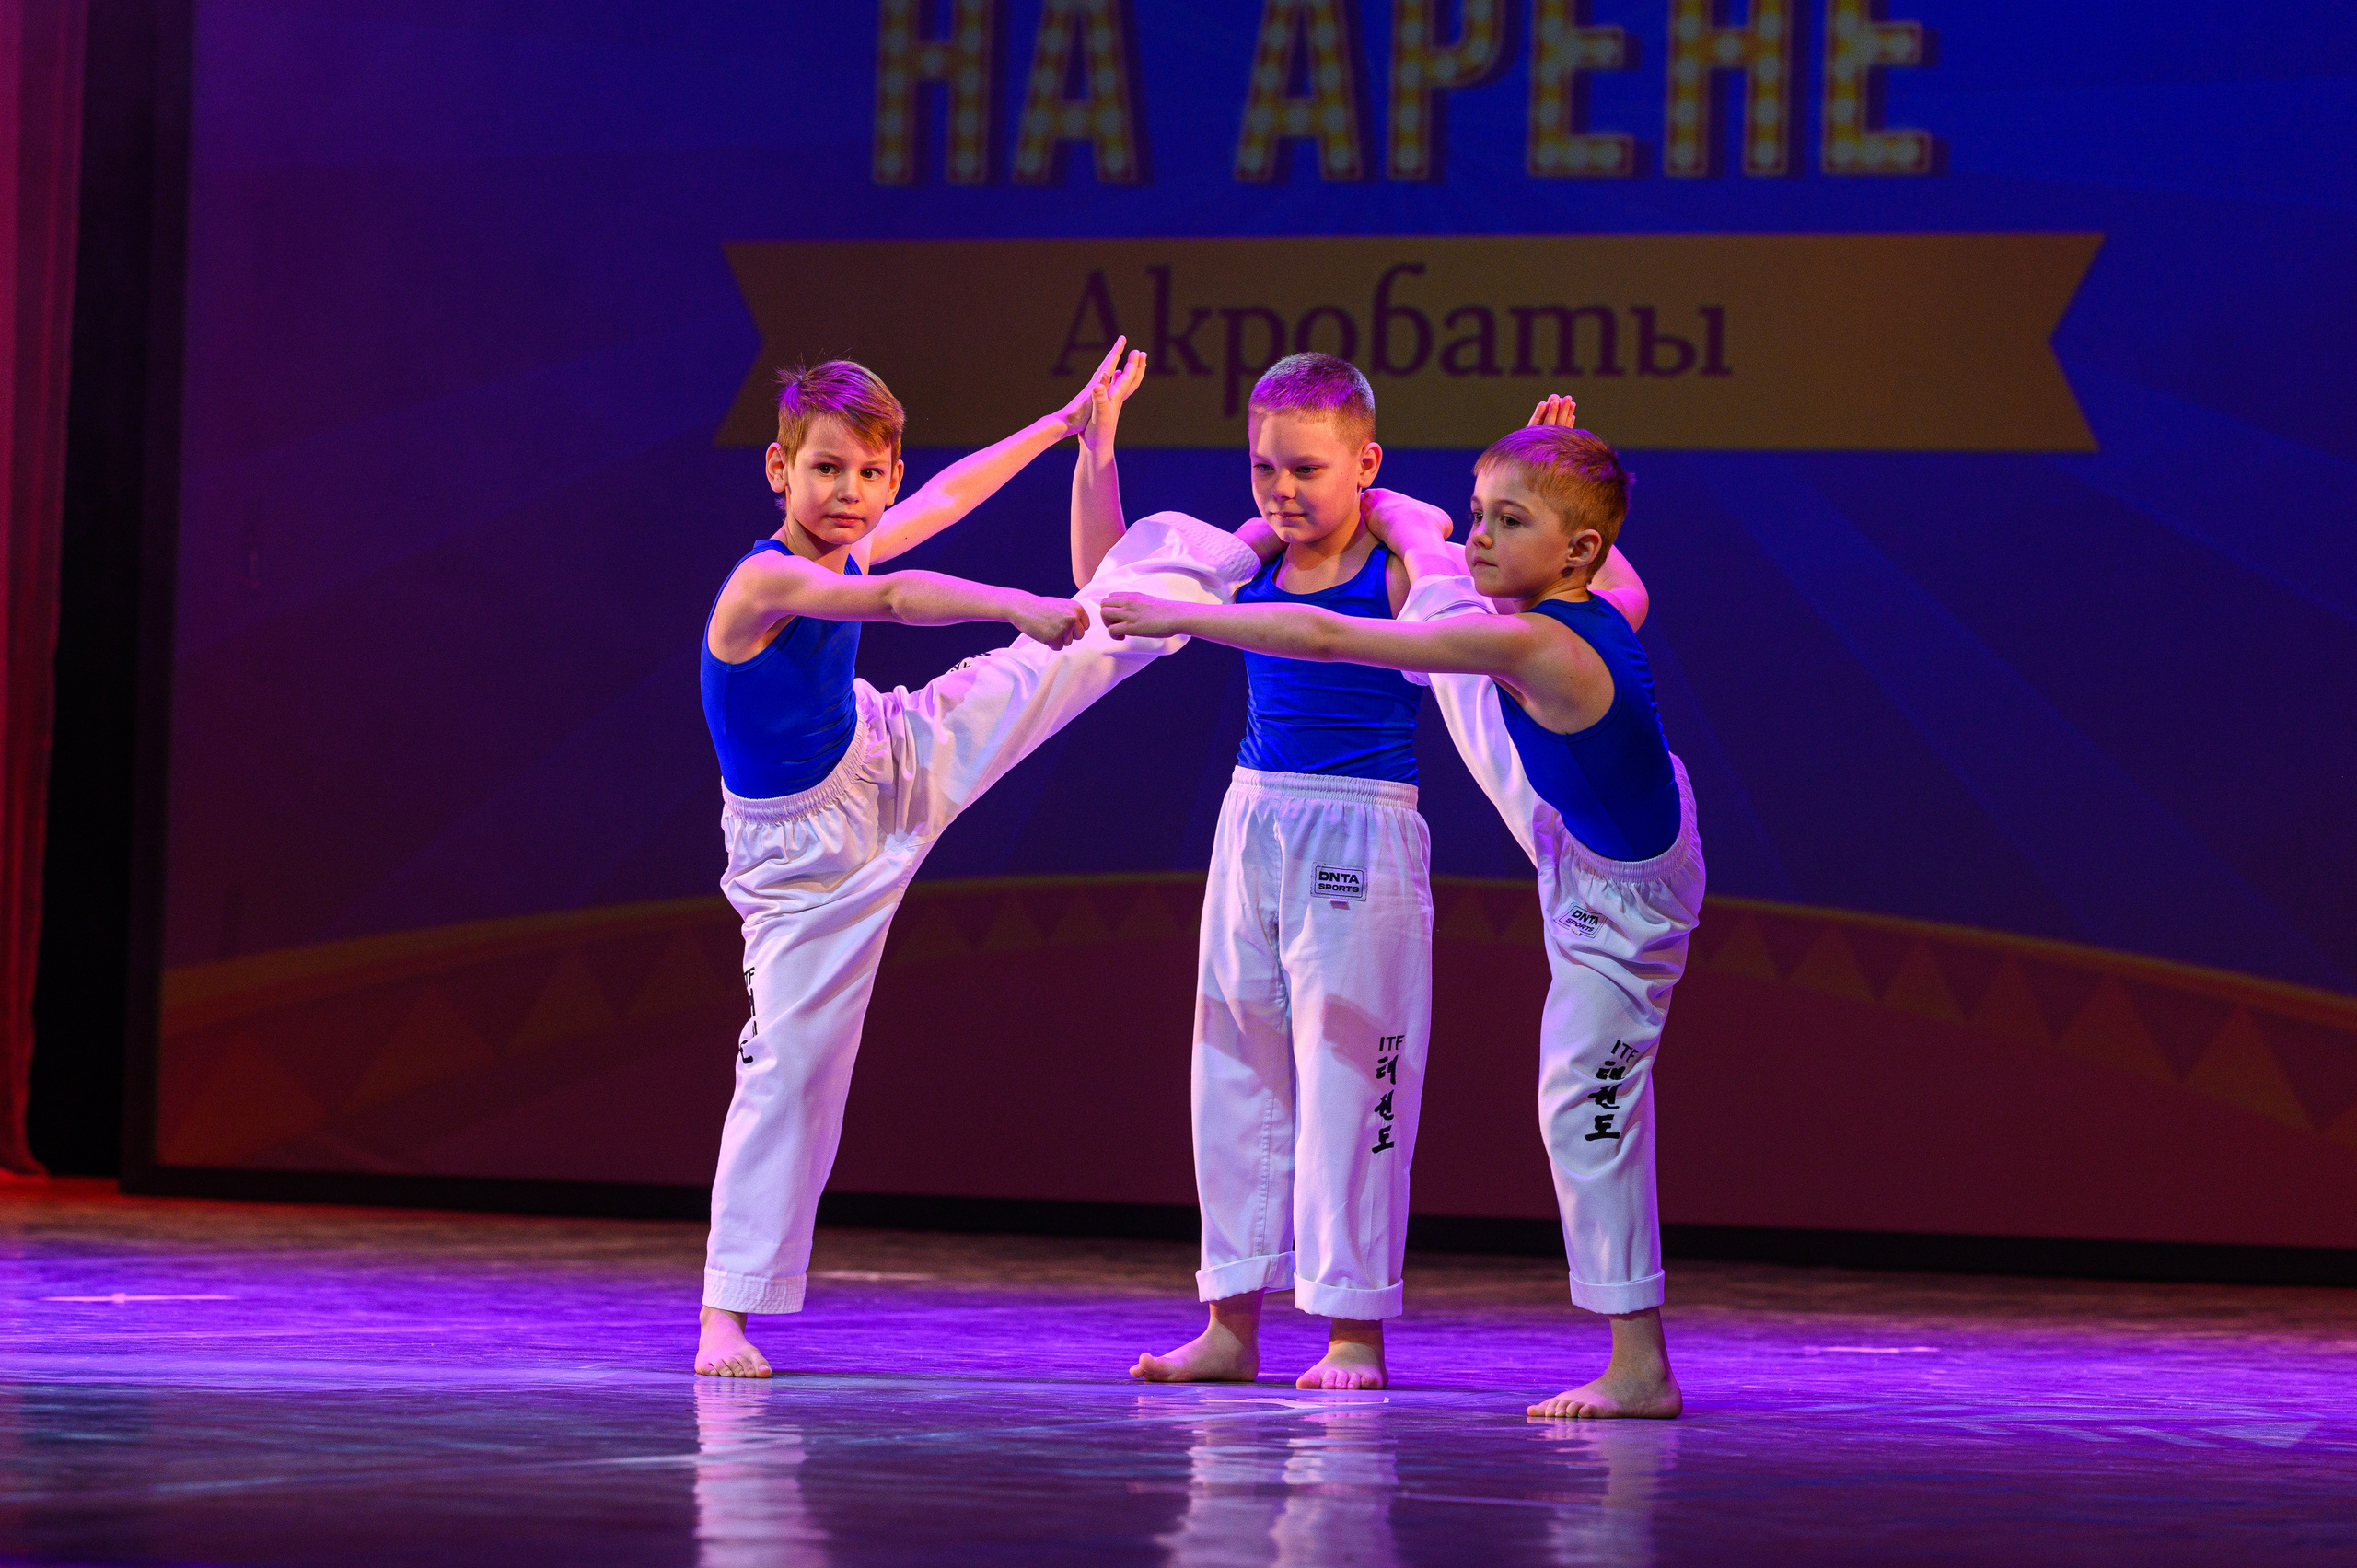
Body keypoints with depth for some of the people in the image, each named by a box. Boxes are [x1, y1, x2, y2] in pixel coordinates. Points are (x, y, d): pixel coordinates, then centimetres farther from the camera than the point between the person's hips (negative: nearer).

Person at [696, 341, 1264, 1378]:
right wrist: (1022, 609, -62)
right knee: (791, 1060, -6)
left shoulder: (849, 548, -7)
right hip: (808, 844, -7)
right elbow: (897, 599, -49)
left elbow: (956, 490, 12)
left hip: (894, 761, 7)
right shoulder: (764, 581, -30)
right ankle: (726, 1312, 2)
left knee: (1093, 641, 5)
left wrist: (1074, 419, 19)